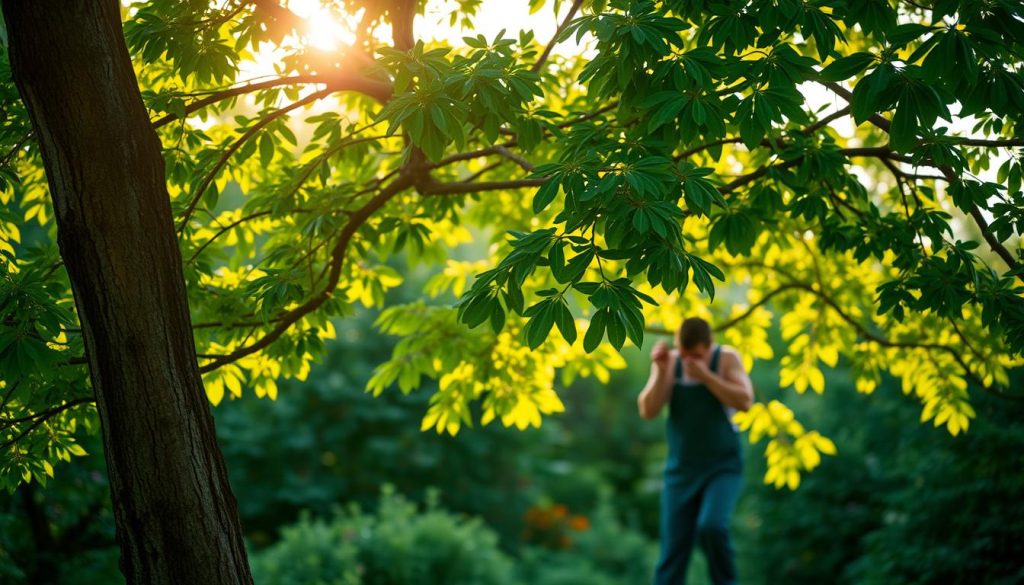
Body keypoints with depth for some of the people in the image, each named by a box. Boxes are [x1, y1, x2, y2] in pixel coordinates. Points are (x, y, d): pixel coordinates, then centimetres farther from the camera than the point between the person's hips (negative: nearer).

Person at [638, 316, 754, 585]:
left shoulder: (727, 358, -8)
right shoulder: (669, 362, -2)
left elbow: (745, 401, -21)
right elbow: (648, 411, -10)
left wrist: (705, 375, -28)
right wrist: (661, 372, -22)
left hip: (722, 469, -3)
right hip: (681, 472, 3)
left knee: (711, 527, -27)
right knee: (672, 554, -1)